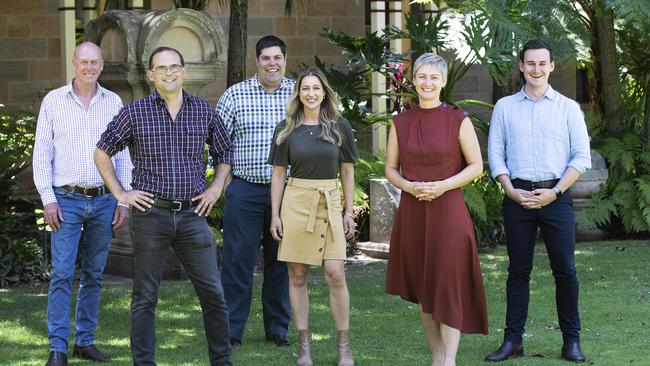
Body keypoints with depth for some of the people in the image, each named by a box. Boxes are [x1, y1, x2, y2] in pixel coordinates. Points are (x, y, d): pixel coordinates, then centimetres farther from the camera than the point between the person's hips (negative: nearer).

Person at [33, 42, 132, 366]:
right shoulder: (54, 101, 2)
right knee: (62, 274, -8)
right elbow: (41, 154, 2)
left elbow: (123, 154, 10)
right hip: (67, 200, -3)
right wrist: (48, 199, -6)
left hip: (104, 201, 3)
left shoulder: (113, 102, 8)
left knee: (94, 275, 8)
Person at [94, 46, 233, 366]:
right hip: (150, 212, -2)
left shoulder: (204, 112, 7)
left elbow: (225, 153, 22)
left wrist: (215, 188, 10)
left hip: (192, 213, 2)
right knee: (145, 296, 4)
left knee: (212, 292, 2)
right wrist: (120, 194, 2)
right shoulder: (135, 113, -1)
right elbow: (102, 152, 8)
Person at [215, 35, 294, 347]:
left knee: (281, 262, 8)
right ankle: (231, 329, 6)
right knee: (238, 259, -1)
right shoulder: (235, 95, 0)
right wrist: (225, 180, 0)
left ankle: (277, 328, 18)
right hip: (245, 190, -2)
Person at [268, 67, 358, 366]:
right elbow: (278, 173, 7)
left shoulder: (339, 126, 5)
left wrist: (349, 212, 6)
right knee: (297, 276, 2)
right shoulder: (286, 129, 4)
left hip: (330, 203, 0)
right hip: (295, 202, 0)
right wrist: (275, 215, 1)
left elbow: (347, 171, 9)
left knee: (335, 274, -8)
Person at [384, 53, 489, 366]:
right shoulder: (401, 122, 7)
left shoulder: (458, 120, -2)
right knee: (422, 288, 8)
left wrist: (444, 185, -15)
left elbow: (476, 166, -1)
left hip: (448, 210, -3)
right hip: (412, 211, 3)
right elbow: (390, 169, 11)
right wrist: (408, 186, -9)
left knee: (448, 284, -8)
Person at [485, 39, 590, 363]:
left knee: (565, 271, -2)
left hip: (556, 196, -1)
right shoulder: (504, 107, 10)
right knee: (518, 270, 4)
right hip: (517, 197, 1)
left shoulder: (568, 108, 6)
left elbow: (582, 157, 2)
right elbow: (495, 154, 7)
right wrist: (511, 191, -6)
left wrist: (554, 192, -8)